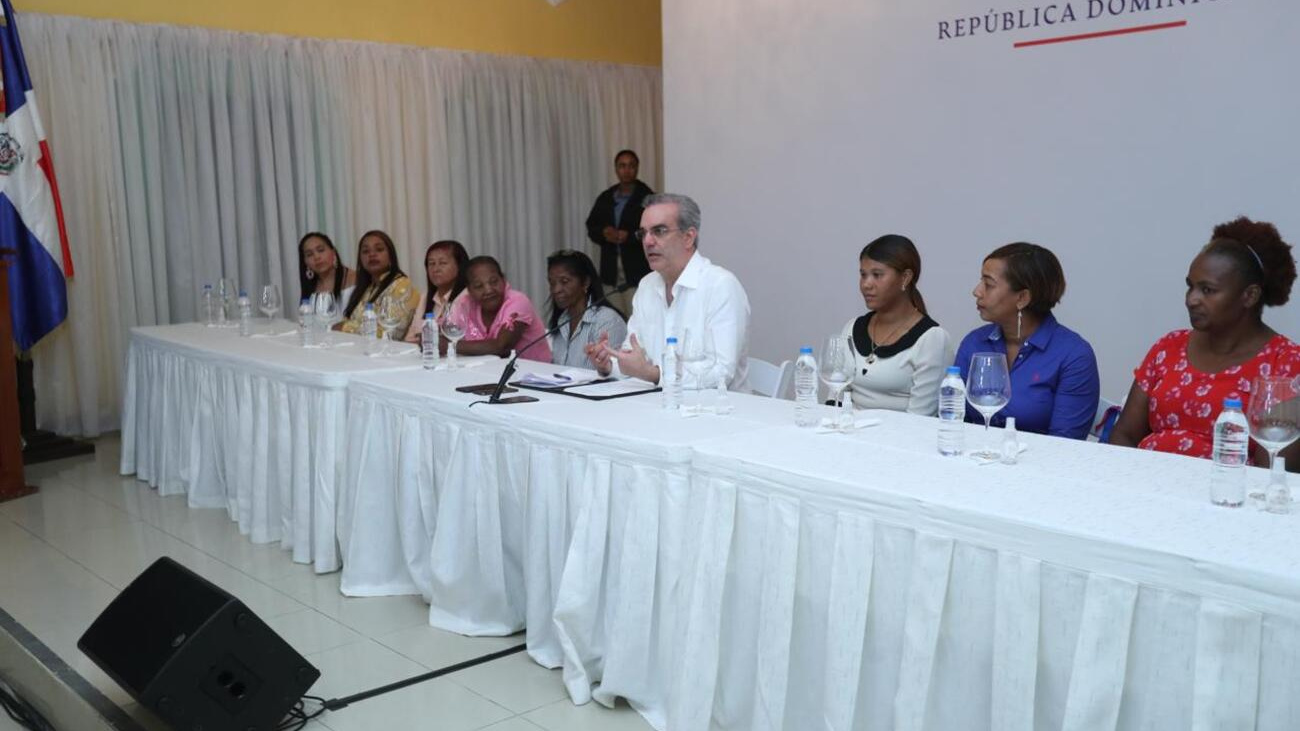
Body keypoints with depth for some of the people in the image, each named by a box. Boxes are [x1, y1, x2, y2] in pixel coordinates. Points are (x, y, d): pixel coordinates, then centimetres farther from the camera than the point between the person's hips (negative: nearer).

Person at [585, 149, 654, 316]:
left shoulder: (647, 198, -1)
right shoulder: (605, 199, 15)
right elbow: (591, 228, 16)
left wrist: (629, 236, -18)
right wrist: (604, 233, -5)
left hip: (637, 269, -5)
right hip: (611, 270, 5)